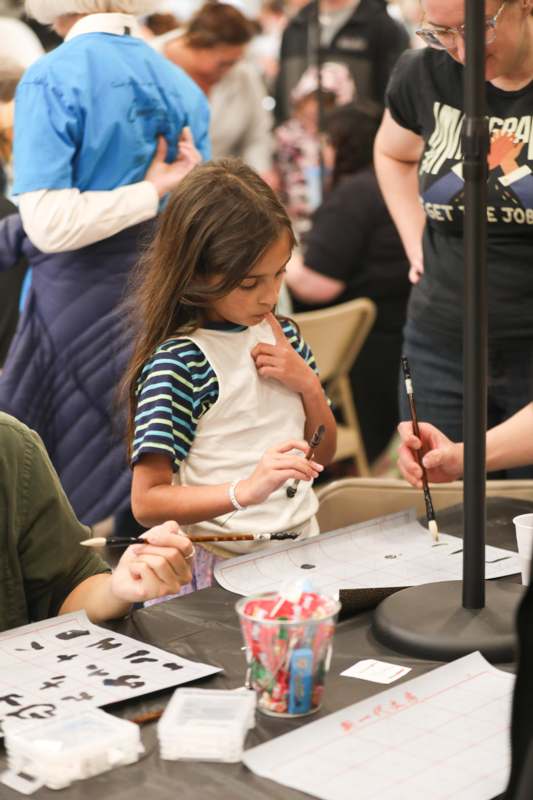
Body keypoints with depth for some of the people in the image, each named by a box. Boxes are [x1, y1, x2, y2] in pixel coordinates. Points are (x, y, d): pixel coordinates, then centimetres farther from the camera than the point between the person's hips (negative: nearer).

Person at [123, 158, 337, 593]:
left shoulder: (281, 334, 11)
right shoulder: (177, 362, -11)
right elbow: (147, 502, -14)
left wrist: (308, 385, 2)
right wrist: (245, 490, -28)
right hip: (220, 569, -7)